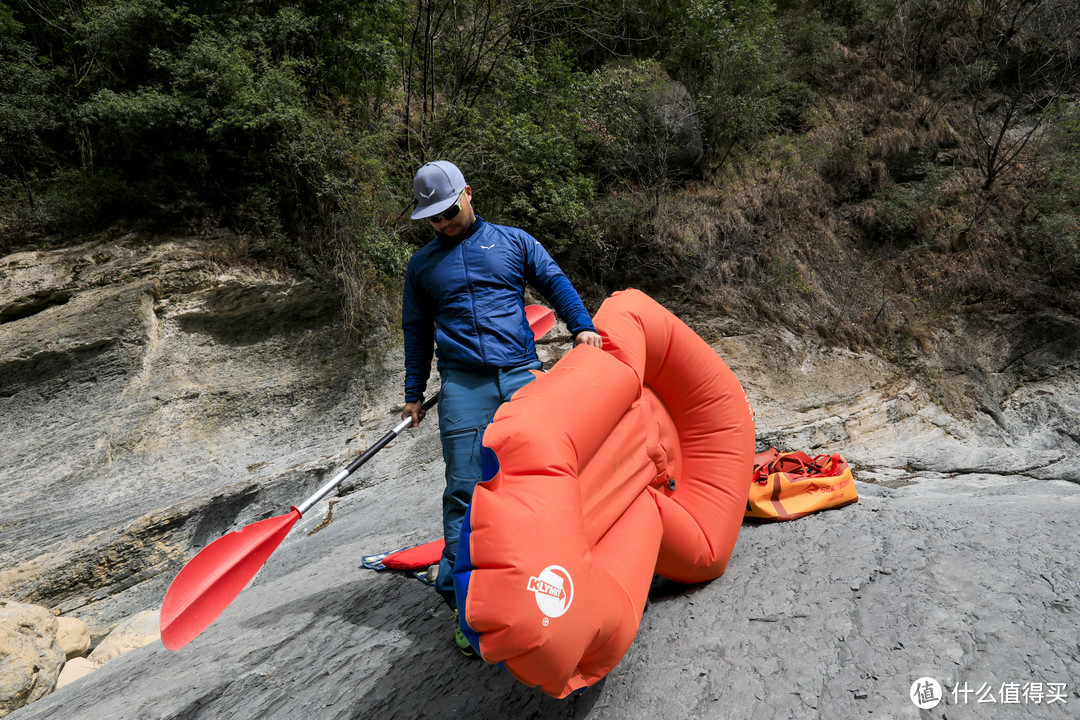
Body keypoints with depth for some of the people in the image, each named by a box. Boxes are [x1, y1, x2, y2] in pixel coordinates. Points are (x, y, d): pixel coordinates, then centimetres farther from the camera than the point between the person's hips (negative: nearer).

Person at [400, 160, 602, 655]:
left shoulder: (513, 242, 14)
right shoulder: (422, 265, 18)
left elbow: (555, 283, 9)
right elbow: (417, 332, 21)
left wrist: (581, 326, -9)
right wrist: (413, 393, 18)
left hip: (521, 374, 0)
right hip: (462, 386, 0)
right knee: (464, 488, -5)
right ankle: (462, 599, 2)